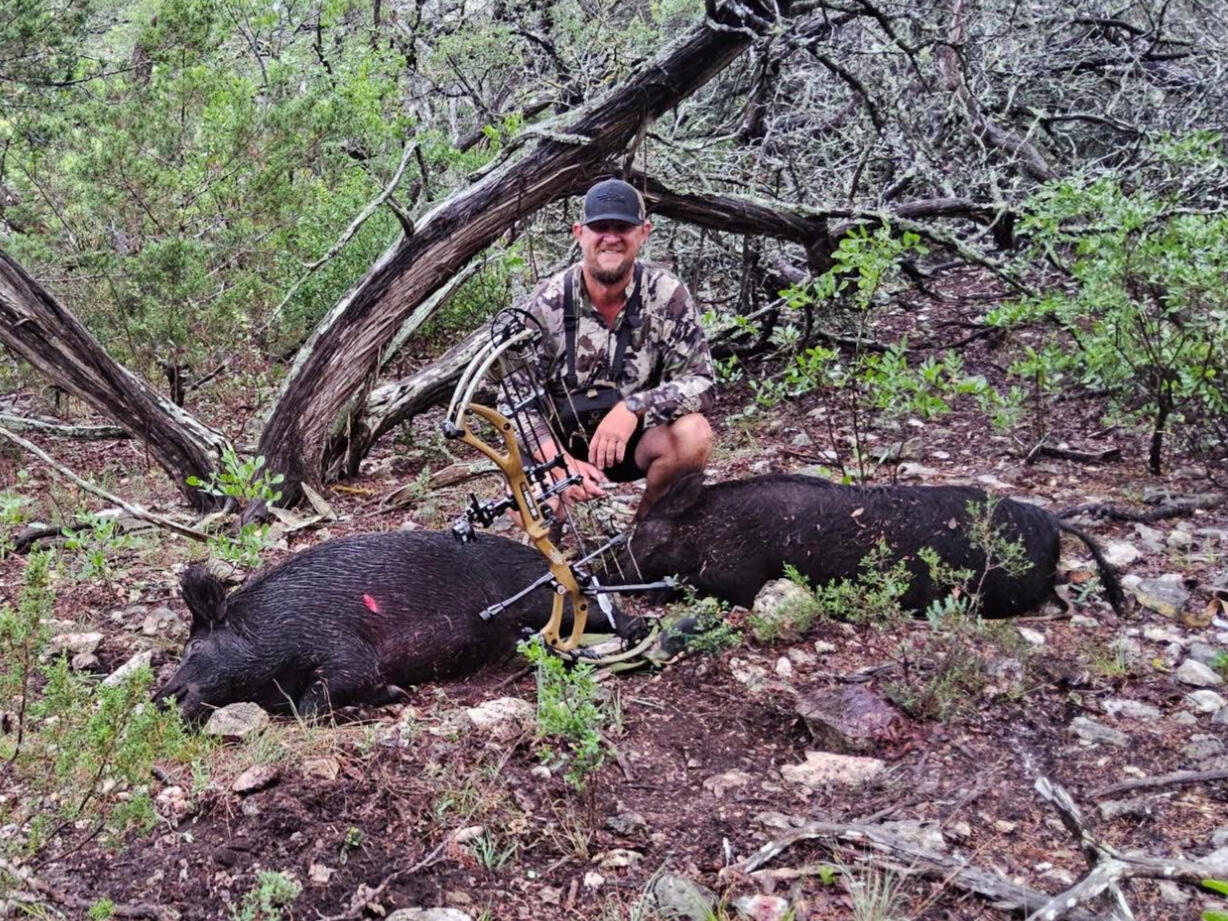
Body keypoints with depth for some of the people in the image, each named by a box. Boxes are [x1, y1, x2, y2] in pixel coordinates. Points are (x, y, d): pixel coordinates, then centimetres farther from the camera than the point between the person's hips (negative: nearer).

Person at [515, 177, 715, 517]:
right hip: (560, 441, -1)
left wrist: (633, 407, -35)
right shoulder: (549, 303, -13)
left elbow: (701, 382, -16)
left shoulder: (668, 296, -13)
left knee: (693, 434, -30)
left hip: (633, 439, 1)